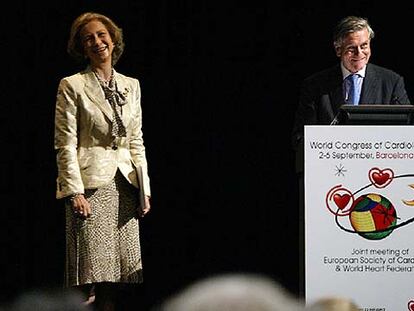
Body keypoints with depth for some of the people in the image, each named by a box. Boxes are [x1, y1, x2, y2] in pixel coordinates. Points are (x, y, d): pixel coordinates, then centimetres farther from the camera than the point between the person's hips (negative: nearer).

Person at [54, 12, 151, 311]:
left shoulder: (131, 85, 15)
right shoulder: (72, 86, -1)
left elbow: (137, 142, 16)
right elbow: (65, 144, -6)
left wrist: (144, 190, 9)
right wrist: (74, 192, -15)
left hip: (125, 185, 5)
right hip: (91, 185, -5)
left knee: (116, 275, 2)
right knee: (92, 274, -8)